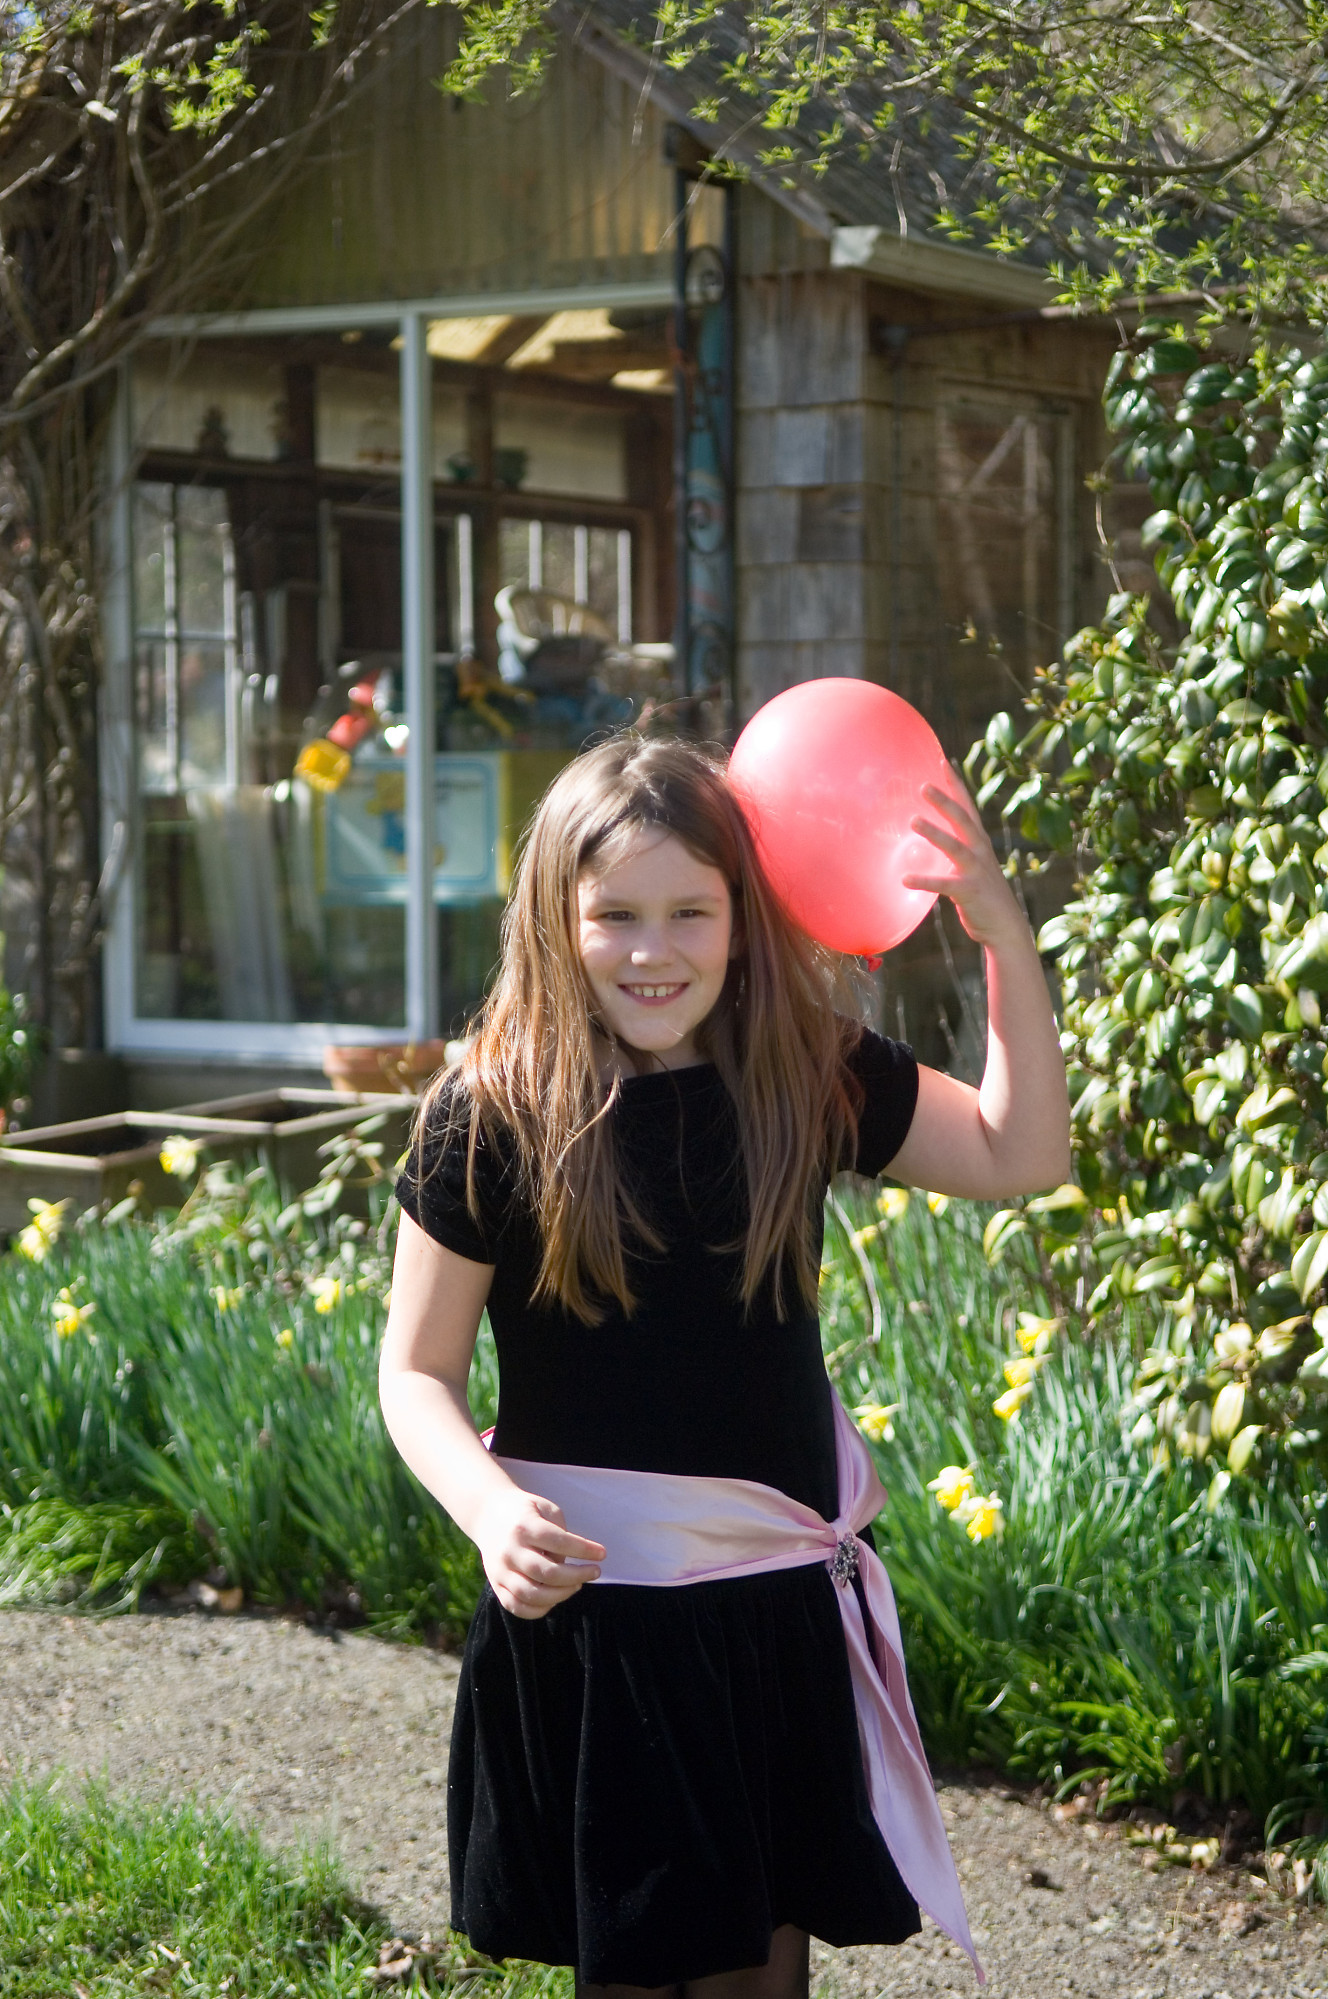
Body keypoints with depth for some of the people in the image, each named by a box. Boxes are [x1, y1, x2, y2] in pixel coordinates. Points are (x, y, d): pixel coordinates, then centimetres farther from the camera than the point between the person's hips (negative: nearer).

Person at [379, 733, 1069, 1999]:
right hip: (587, 1604, -3)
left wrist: (1004, 938, -5)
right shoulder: (493, 1118, -12)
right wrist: (492, 1512, -26)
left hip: (780, 1606, 4)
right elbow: (418, 1371, -7)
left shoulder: (806, 1080, -2)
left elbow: (1019, 1156, 7)